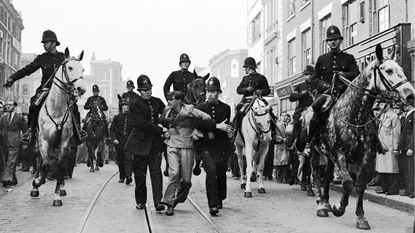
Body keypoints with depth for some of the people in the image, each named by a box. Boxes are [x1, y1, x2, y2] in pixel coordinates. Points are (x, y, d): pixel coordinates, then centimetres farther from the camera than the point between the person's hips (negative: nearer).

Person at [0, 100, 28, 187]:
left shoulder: (19, 118, 1)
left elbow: (25, 131, 4)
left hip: (14, 143, -5)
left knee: (10, 161, -14)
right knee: (12, 162, 10)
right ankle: (13, 180, 16)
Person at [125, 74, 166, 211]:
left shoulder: (157, 102, 10)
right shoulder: (135, 104, -5)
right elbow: (142, 123, -15)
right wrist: (160, 130, -17)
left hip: (155, 143, 3)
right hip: (141, 142, -3)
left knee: (156, 172, -6)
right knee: (140, 174, 5)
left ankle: (158, 201, -9)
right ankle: (140, 201, 19)